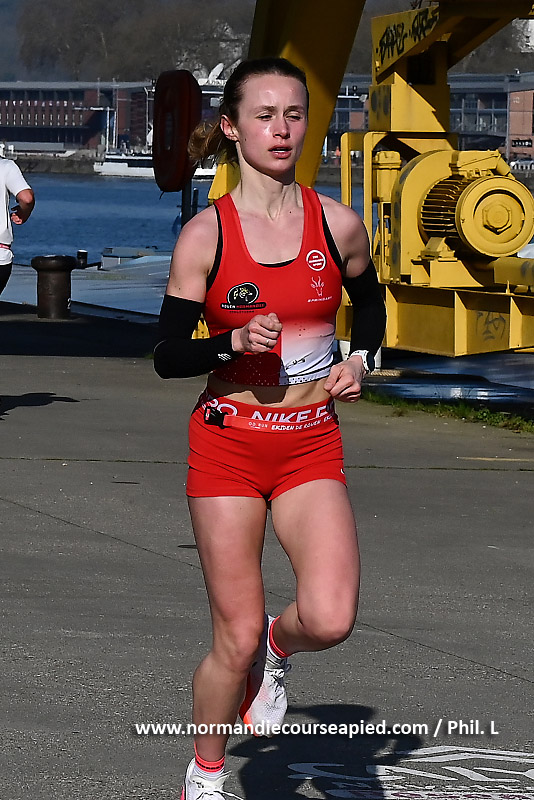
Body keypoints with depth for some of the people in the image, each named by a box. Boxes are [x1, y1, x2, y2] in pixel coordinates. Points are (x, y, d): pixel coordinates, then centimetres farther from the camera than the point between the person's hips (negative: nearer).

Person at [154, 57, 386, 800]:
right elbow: (168, 356, -4)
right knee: (236, 640, -1)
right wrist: (237, 343, -21)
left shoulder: (337, 224, 0)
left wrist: (360, 361, 2)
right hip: (228, 441, -2)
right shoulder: (205, 235, -6)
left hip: (311, 443, 2)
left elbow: (369, 304, 20)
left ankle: (276, 647, 18)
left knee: (330, 619, -19)